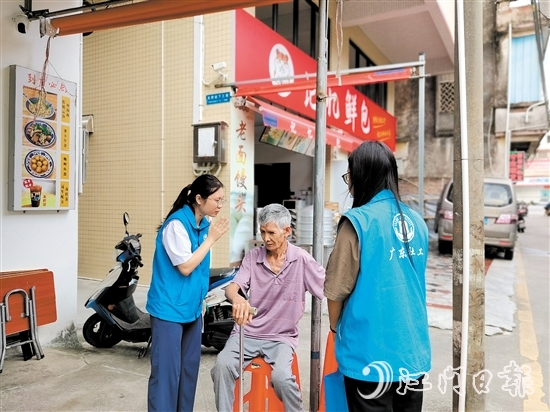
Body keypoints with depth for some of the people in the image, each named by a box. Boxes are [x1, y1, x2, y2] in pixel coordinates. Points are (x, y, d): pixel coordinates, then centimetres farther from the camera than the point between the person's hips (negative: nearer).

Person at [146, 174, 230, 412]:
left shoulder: (204, 224, 4)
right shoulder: (176, 224, -18)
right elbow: (185, 266, -20)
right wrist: (211, 239, -17)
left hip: (192, 308, 8)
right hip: (170, 308, -8)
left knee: (189, 367, 16)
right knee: (166, 371, -1)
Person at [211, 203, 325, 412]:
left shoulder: (302, 259, -7)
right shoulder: (252, 256, -1)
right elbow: (232, 287, -13)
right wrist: (237, 299, -37)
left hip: (282, 337, -1)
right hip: (247, 332, 2)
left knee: (281, 376, -28)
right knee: (222, 364, -25)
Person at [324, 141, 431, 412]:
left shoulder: (358, 221, -16)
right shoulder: (417, 221, 4)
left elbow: (337, 290, -12)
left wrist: (335, 327, 6)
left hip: (371, 352, -6)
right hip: (413, 349, 6)